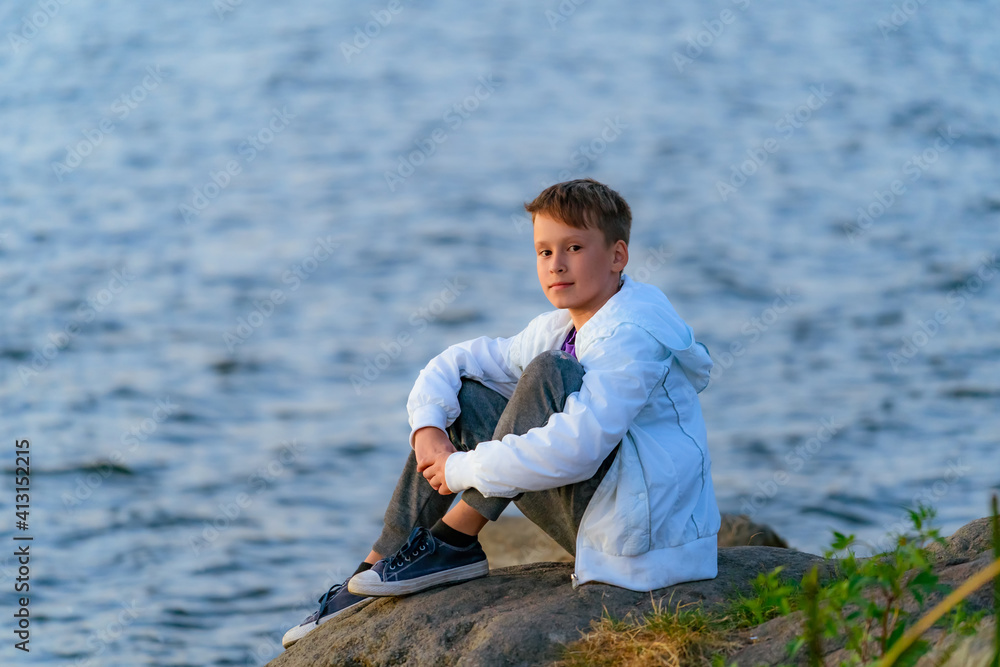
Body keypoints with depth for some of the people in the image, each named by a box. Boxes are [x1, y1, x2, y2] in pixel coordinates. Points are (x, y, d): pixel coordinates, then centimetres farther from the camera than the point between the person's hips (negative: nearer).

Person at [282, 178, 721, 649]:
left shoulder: (632, 336, -19)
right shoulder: (559, 329, 10)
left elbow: (572, 449, -32)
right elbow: (453, 363, 15)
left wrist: (462, 470, -21)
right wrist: (428, 426, -7)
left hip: (646, 528, -9)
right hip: (593, 519, 9)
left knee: (549, 372, -25)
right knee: (461, 398, 9)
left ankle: (455, 543, -17)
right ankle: (377, 568, 5)